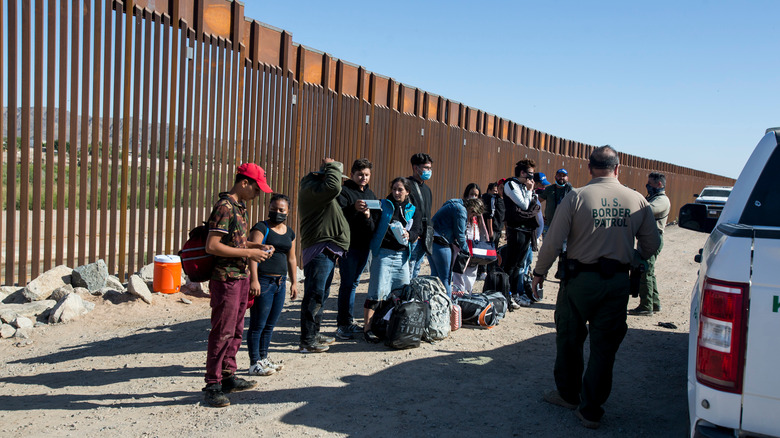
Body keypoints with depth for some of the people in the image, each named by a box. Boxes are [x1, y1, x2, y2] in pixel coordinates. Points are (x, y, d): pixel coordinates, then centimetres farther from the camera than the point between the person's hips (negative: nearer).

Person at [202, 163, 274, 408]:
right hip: (226, 279, -10)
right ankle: (212, 386, 6)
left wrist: (258, 247, 8)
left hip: (240, 277, 10)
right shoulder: (224, 207, -16)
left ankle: (228, 377, 28)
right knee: (222, 332, -3)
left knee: (235, 330, 16)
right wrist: (249, 253, -19)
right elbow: (212, 246, -22)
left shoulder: (240, 207, 13)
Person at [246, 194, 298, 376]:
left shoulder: (290, 233, 14)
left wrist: (294, 282, 19)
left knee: (270, 325, 14)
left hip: (280, 282, 7)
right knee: (258, 325, -2)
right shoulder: (261, 228, -7)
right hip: (263, 281, -7)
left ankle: (263, 358, 25)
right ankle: (254, 363, 5)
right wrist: (254, 280, -22)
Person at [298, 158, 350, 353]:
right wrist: (332, 167, -17)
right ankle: (307, 341, -6)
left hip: (327, 251, 11)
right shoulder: (311, 188, -14)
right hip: (319, 250, -11)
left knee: (322, 293, 19)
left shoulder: (318, 188, 21)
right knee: (314, 295, -9)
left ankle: (314, 333, 30)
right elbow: (333, 187, -29)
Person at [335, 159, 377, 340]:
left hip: (364, 245, 7)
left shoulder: (370, 194, 16)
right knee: (348, 284, -6)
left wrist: (368, 216, -8)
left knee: (353, 283, 13)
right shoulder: (344, 191, -5)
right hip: (349, 244, -7)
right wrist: (354, 208, -35)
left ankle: (345, 321, 23)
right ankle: (344, 324, 0)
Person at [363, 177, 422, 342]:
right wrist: (367, 217, -26)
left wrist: (408, 235, -18)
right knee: (378, 291, -10)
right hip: (383, 252, -4)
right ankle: (367, 328, -5)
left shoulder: (413, 210, 14)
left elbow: (417, 230, 3)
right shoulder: (383, 205, 3)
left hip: (402, 254, 4)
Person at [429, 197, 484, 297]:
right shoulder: (461, 210, -11)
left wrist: (460, 248, 21)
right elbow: (459, 235, -10)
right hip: (440, 244, -10)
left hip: (430, 240, 10)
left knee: (435, 275, 17)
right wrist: (466, 251, 4)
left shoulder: (454, 205, 20)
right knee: (446, 278, 0)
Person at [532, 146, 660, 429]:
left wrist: (539, 272, 4)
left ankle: (568, 395, 32)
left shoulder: (575, 198, -8)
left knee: (569, 339, 17)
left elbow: (553, 243, -9)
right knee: (604, 347, 10)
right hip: (619, 283, 3)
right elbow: (652, 245, 8)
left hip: (581, 279, -2)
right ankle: (590, 411, 17)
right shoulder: (638, 201, 2)